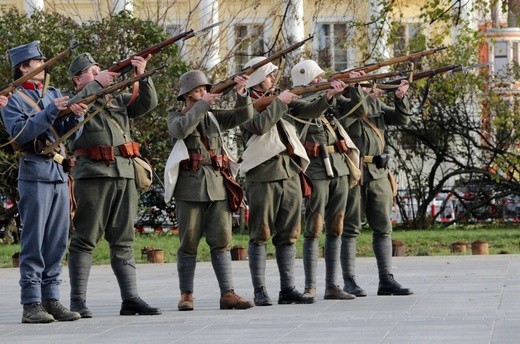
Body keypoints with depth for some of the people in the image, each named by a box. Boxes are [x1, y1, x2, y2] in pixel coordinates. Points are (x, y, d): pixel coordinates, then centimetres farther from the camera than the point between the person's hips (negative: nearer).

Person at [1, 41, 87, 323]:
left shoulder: (54, 94, 16)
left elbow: (69, 133, 14)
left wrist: (76, 115, -7)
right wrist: (50, 111, -19)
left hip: (60, 173, 6)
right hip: (35, 174, -6)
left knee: (57, 241, 6)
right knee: (34, 241, -6)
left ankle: (51, 299, 10)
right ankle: (31, 303, -6)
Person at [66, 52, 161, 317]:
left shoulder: (118, 100, 21)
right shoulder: (77, 100, 5)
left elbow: (148, 104, 12)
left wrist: (142, 76, -3)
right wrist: (97, 83, -17)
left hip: (125, 176, 6)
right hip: (93, 175, -5)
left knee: (123, 241, 5)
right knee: (85, 239, -4)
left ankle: (130, 298, 5)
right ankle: (77, 301, -2)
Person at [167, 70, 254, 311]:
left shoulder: (214, 117, 16)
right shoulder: (175, 117, 5)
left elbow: (244, 115, 6)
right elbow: (180, 130, -18)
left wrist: (241, 93, -12)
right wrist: (203, 104, -21)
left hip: (217, 185, 4)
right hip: (190, 187, -3)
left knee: (221, 241, -2)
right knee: (189, 243, 0)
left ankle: (227, 294, -4)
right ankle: (186, 295, 7)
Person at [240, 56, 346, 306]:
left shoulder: (282, 98, 16)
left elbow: (308, 111, 5)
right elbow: (259, 125, -19)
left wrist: (328, 97, -12)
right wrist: (279, 103, -13)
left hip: (290, 173, 6)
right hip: (263, 174, -6)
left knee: (288, 235, 6)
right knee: (260, 235, -3)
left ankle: (287, 289, 9)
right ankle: (260, 292, 0)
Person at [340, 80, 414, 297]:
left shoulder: (376, 104, 15)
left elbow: (401, 119, 10)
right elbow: (343, 120, -22)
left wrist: (400, 98, -8)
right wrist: (365, 98, -21)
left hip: (378, 173, 6)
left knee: (383, 227, 5)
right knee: (350, 228, -2)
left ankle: (386, 280, 7)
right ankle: (349, 282, 0)